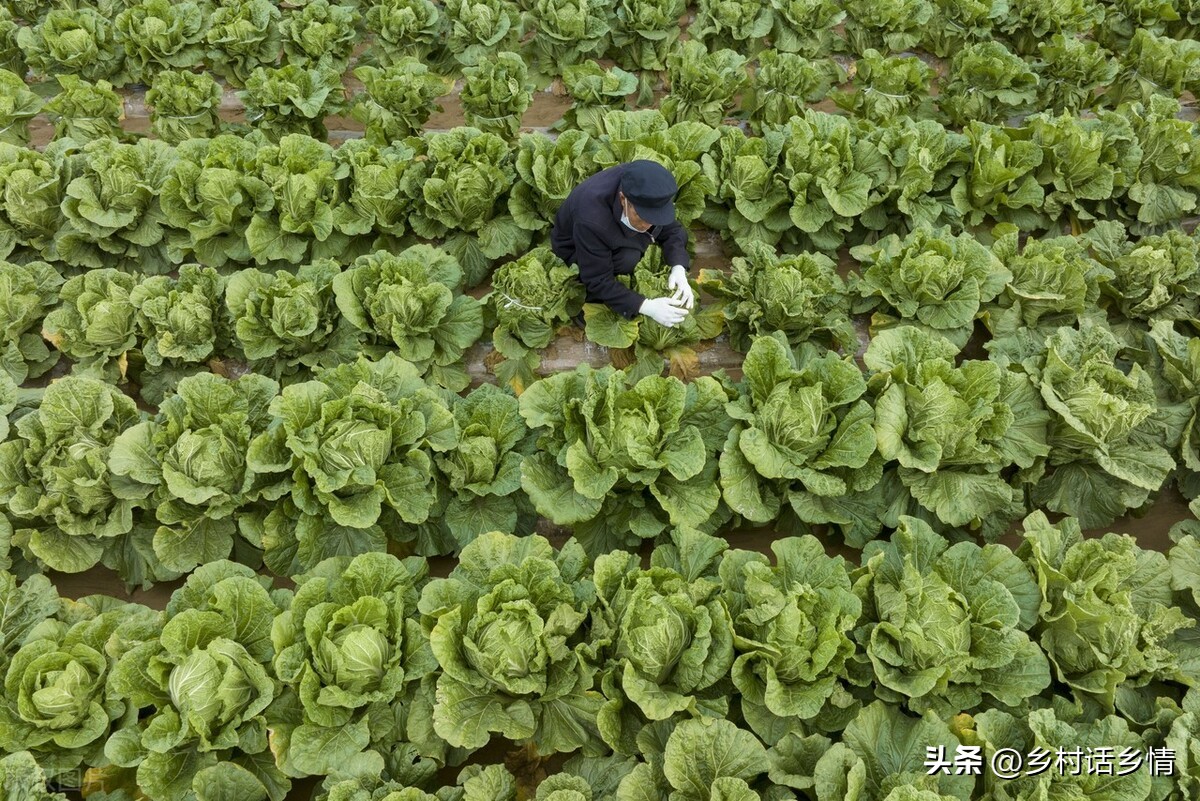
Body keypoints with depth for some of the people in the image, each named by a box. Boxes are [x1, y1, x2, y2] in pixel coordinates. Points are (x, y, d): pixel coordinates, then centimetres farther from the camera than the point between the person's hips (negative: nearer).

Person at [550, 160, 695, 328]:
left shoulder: (644, 191, -27)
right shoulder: (592, 220, -42)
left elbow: (671, 229, -14)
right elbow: (598, 281, -34)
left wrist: (678, 269, -32)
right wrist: (646, 307, -40)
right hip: (575, 250, -6)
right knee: (627, 258, -34)